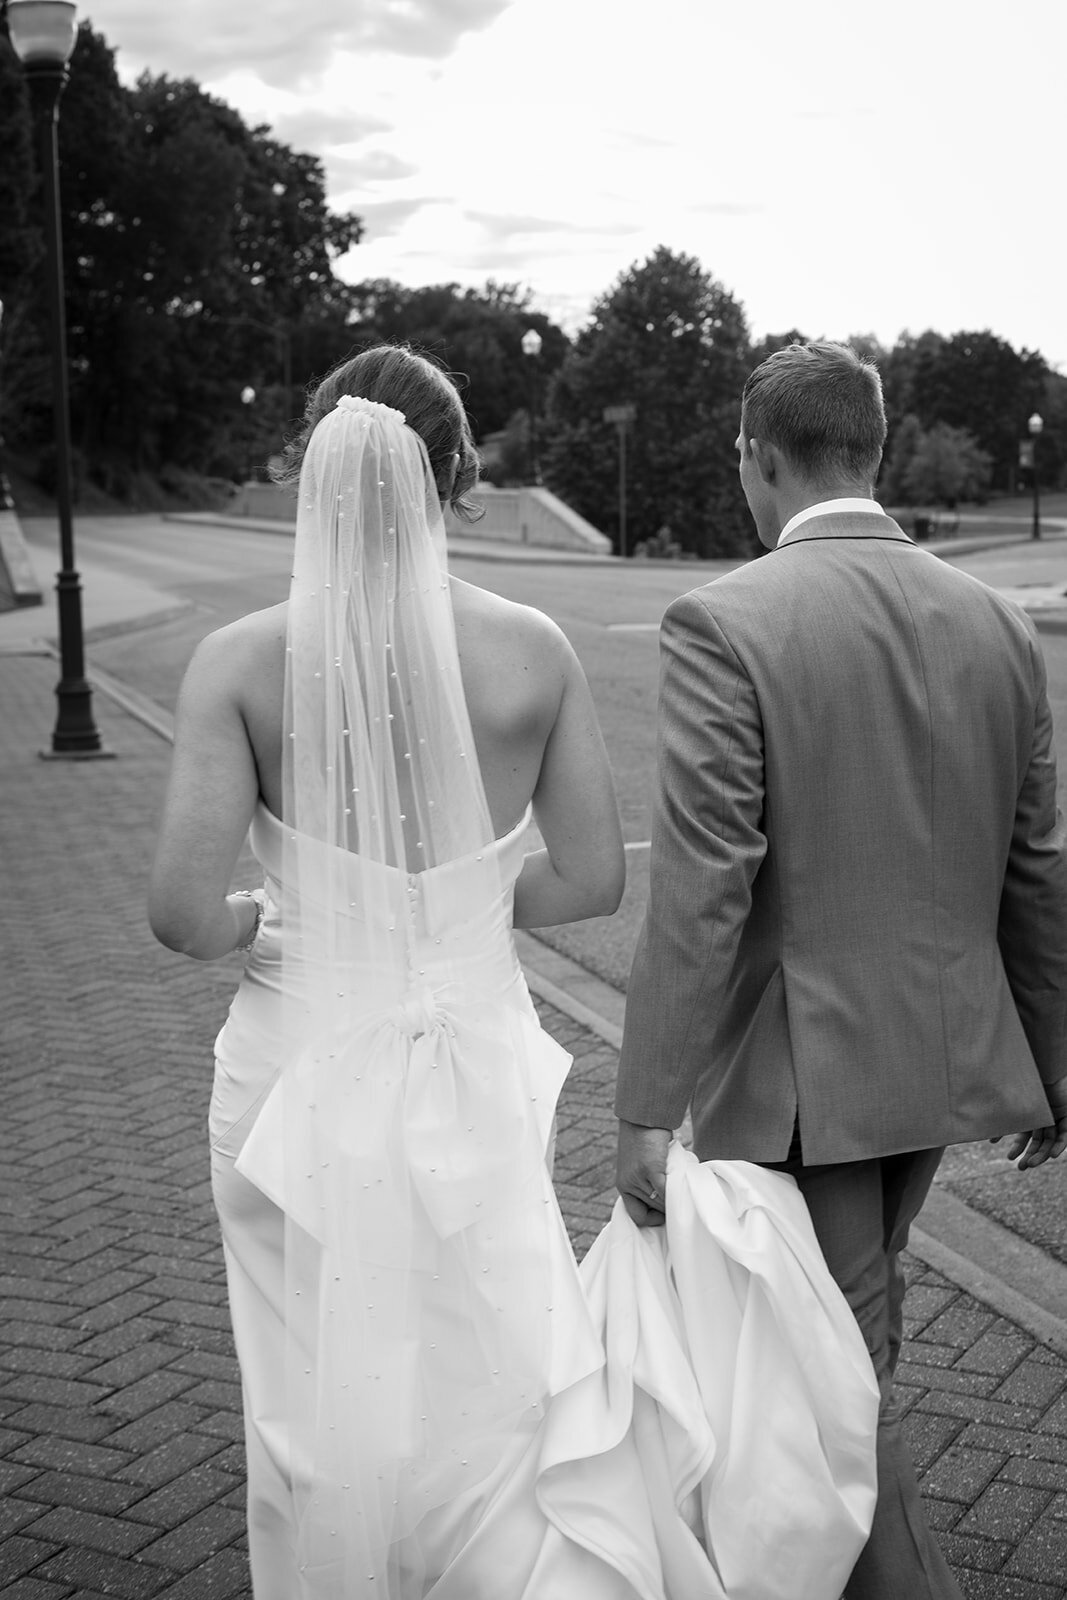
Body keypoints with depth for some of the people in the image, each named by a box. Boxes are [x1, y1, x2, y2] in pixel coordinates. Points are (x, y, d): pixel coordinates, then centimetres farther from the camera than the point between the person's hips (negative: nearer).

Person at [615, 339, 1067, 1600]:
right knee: (854, 1312, 27)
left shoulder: (725, 623, -17)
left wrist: (648, 1110, -16)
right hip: (940, 1055, 7)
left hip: (797, 1071, -7)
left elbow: (698, 890, -22)